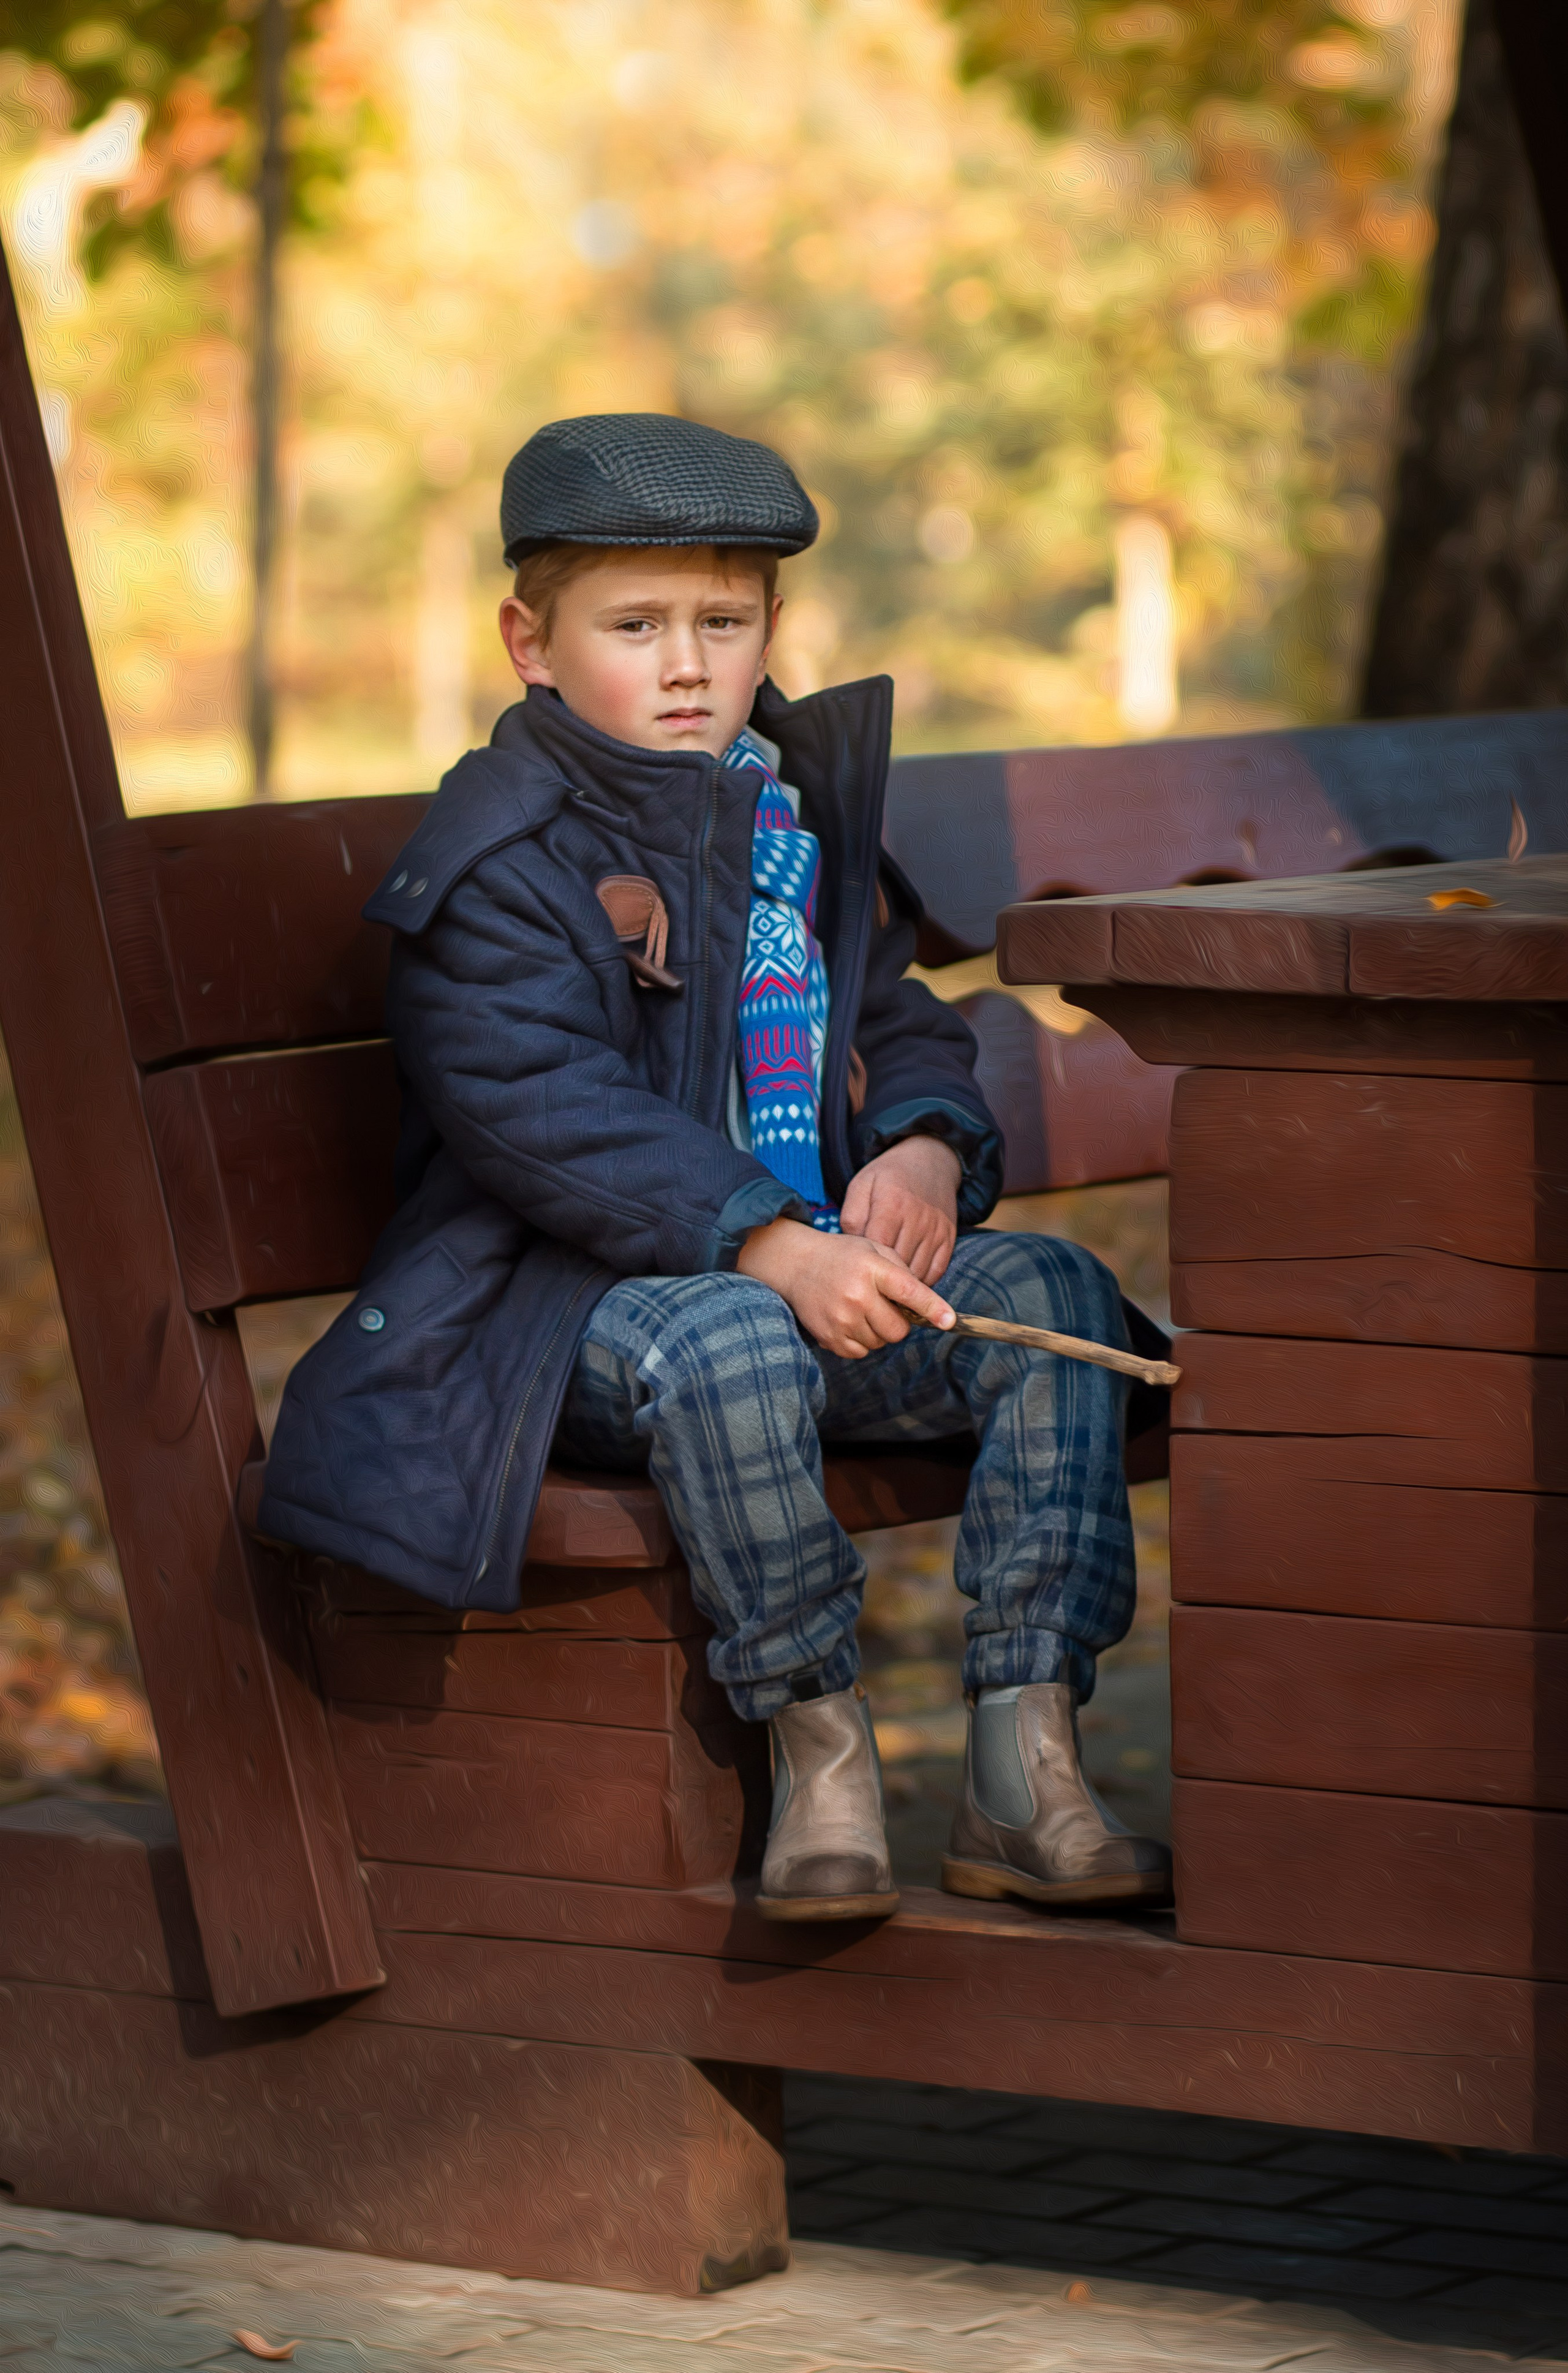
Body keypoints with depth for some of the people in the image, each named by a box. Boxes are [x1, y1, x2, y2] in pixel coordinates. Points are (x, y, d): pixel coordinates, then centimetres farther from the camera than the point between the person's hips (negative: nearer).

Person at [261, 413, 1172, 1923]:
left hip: (817, 1265, 7)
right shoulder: (501, 856, -8)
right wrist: (767, 1247, -31)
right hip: (567, 1300, -7)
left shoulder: (805, 814, 15)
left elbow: (901, 1025, 21)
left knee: (1051, 1292, -15)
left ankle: (1024, 1763, -17)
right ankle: (818, 1753, -23)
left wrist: (926, 1148, -6)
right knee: (728, 1347, -39)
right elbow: (540, 1114, -20)